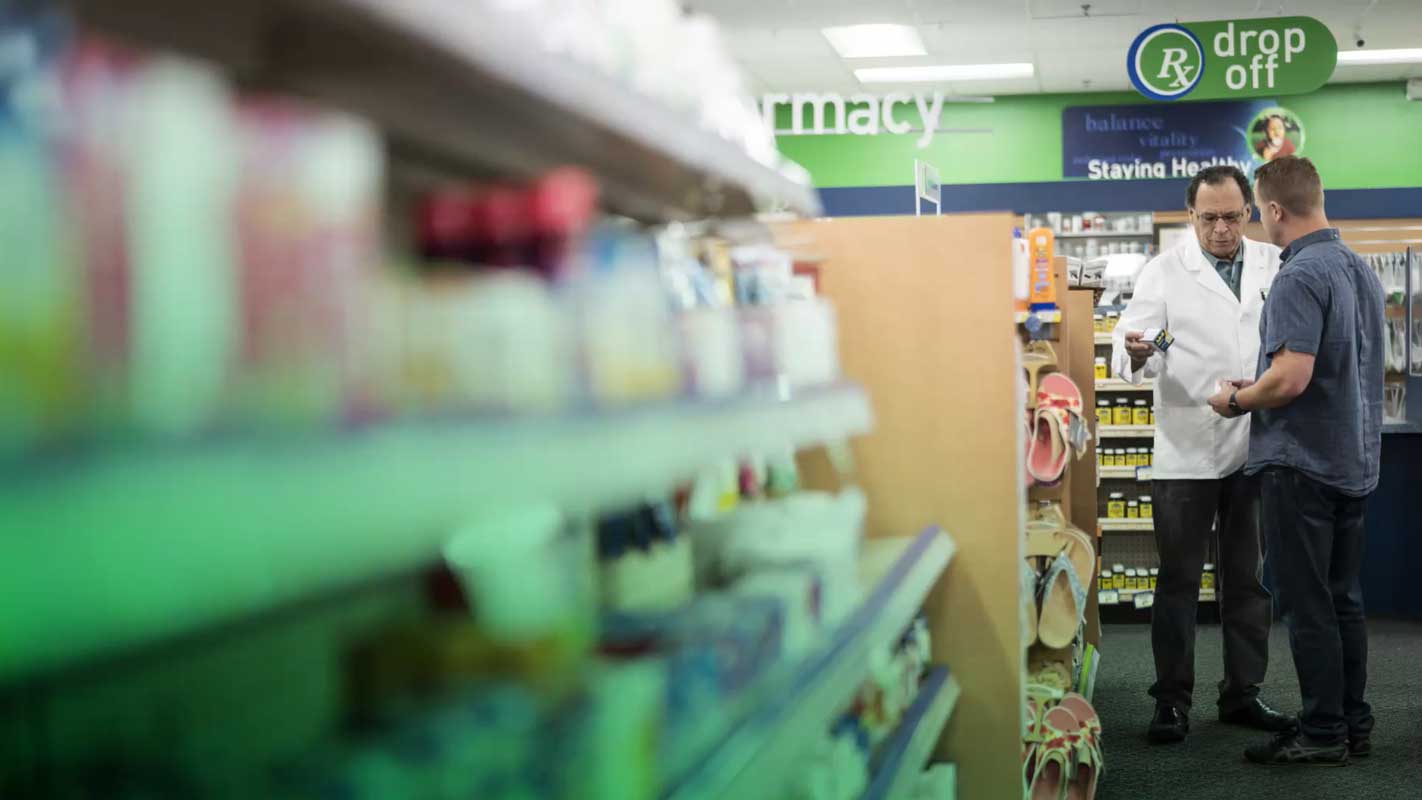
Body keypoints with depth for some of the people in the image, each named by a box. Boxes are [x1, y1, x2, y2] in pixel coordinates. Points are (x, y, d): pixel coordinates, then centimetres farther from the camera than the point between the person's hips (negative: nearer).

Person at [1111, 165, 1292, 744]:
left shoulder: (1275, 266, 7)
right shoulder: (1165, 271, 0)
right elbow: (1130, 342, -7)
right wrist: (1135, 353, -30)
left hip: (1255, 449, 3)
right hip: (1186, 451, -3)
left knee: (1248, 578, 11)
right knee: (1178, 580, 1)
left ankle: (1243, 694, 21)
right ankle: (1172, 700, 8)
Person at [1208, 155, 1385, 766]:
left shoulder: (1300, 276, -19)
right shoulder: (1362, 270, 11)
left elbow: (1292, 378, -26)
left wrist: (1237, 401, -8)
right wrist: (1259, 390, 21)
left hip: (1302, 462, -9)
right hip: (1355, 459, 9)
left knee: (1308, 604, -2)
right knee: (1343, 599, 14)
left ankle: (1322, 733, 3)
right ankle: (1354, 724, 20)